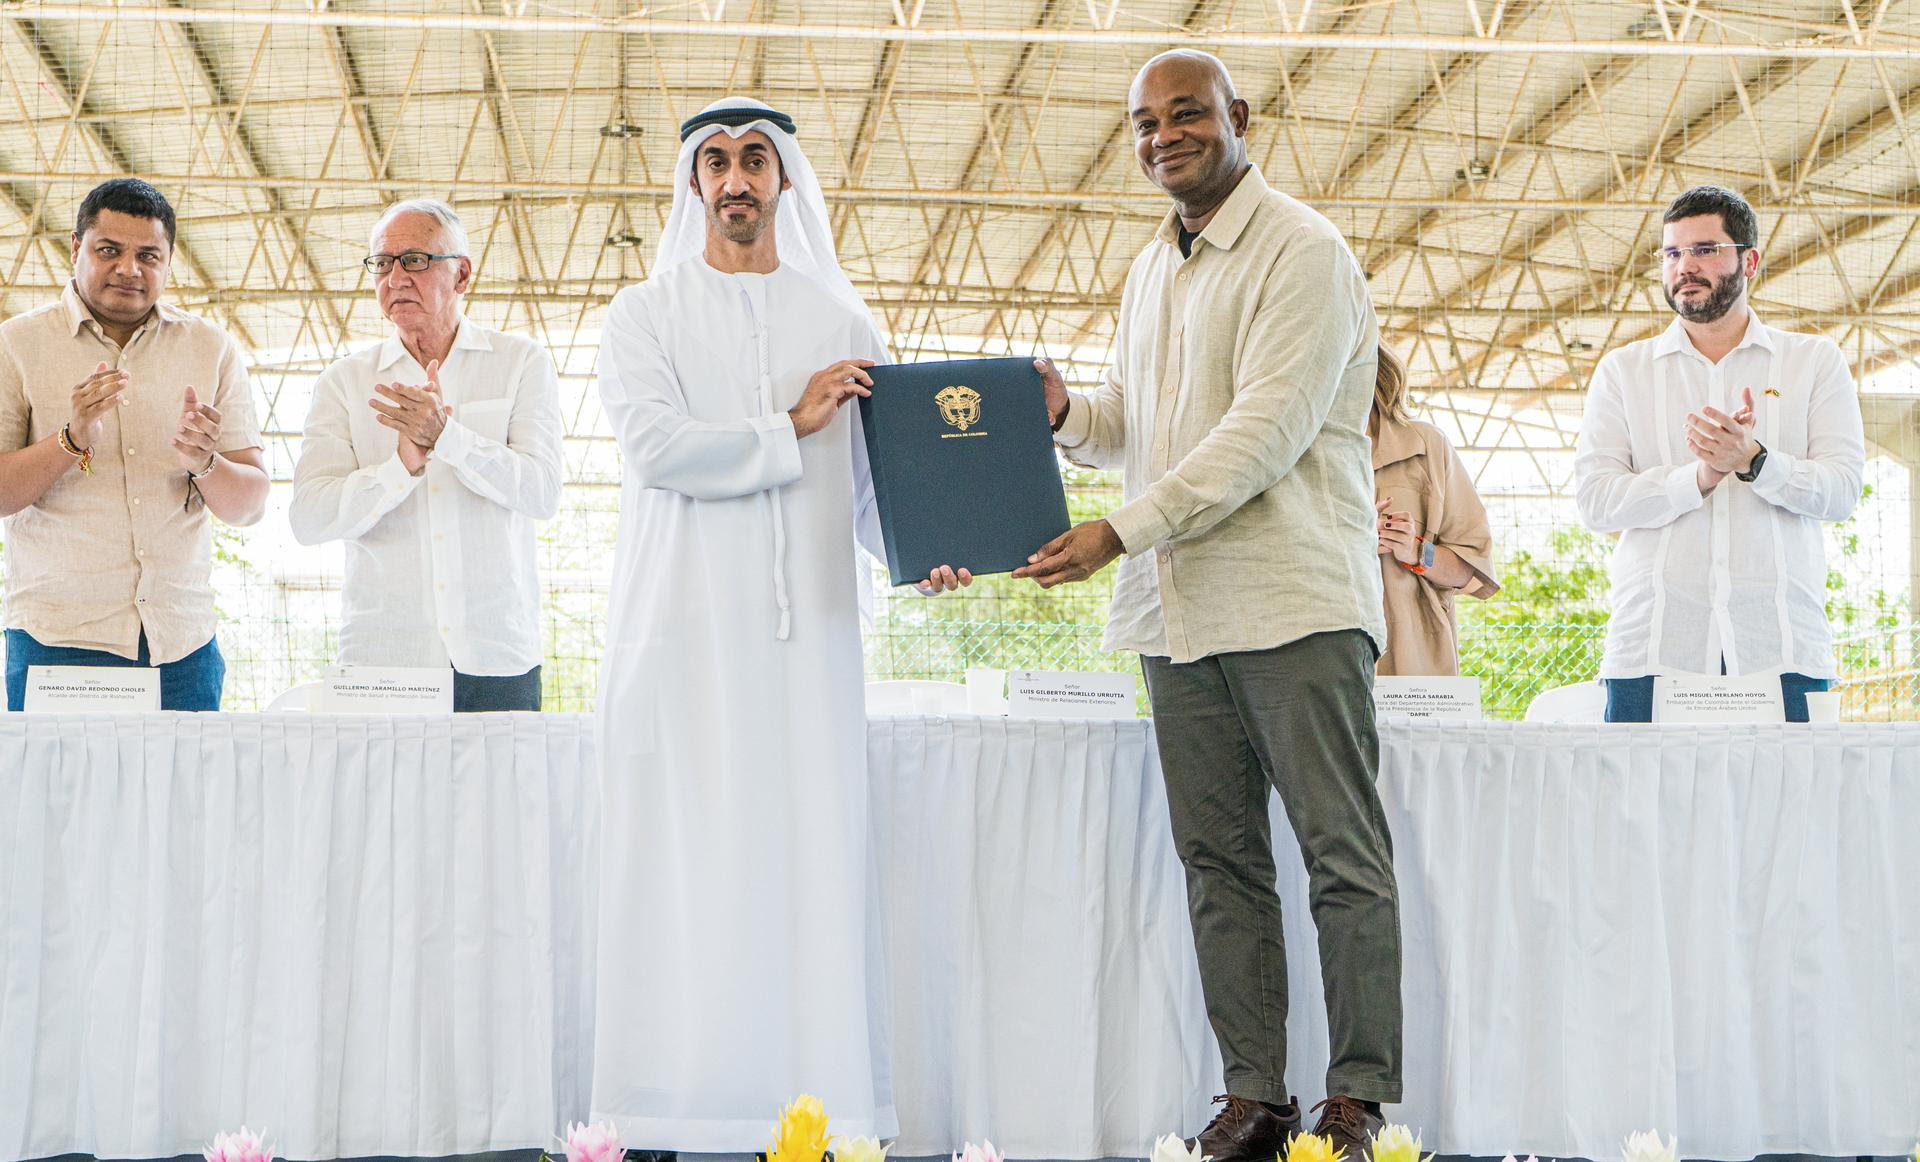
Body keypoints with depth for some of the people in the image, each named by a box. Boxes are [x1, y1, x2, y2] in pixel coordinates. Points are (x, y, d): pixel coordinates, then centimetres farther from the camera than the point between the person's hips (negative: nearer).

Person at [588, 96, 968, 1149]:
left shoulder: (841, 321, 16)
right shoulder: (645, 314, 9)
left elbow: (873, 472, 8)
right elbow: (654, 442, -8)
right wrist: (790, 429, -4)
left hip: (806, 623, 2)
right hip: (685, 620, -2)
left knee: (813, 851, -2)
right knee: (688, 854, -4)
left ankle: (821, 1107, 1)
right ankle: (683, 1113, -1)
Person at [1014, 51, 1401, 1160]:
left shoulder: (1304, 252, -7)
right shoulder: (1153, 270, 19)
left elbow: (1267, 433, -16)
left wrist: (1121, 533, -19)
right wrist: (1065, 410, 2)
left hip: (1293, 601, -7)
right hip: (1178, 610, 7)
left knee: (1344, 854, -3)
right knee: (1220, 859, 6)